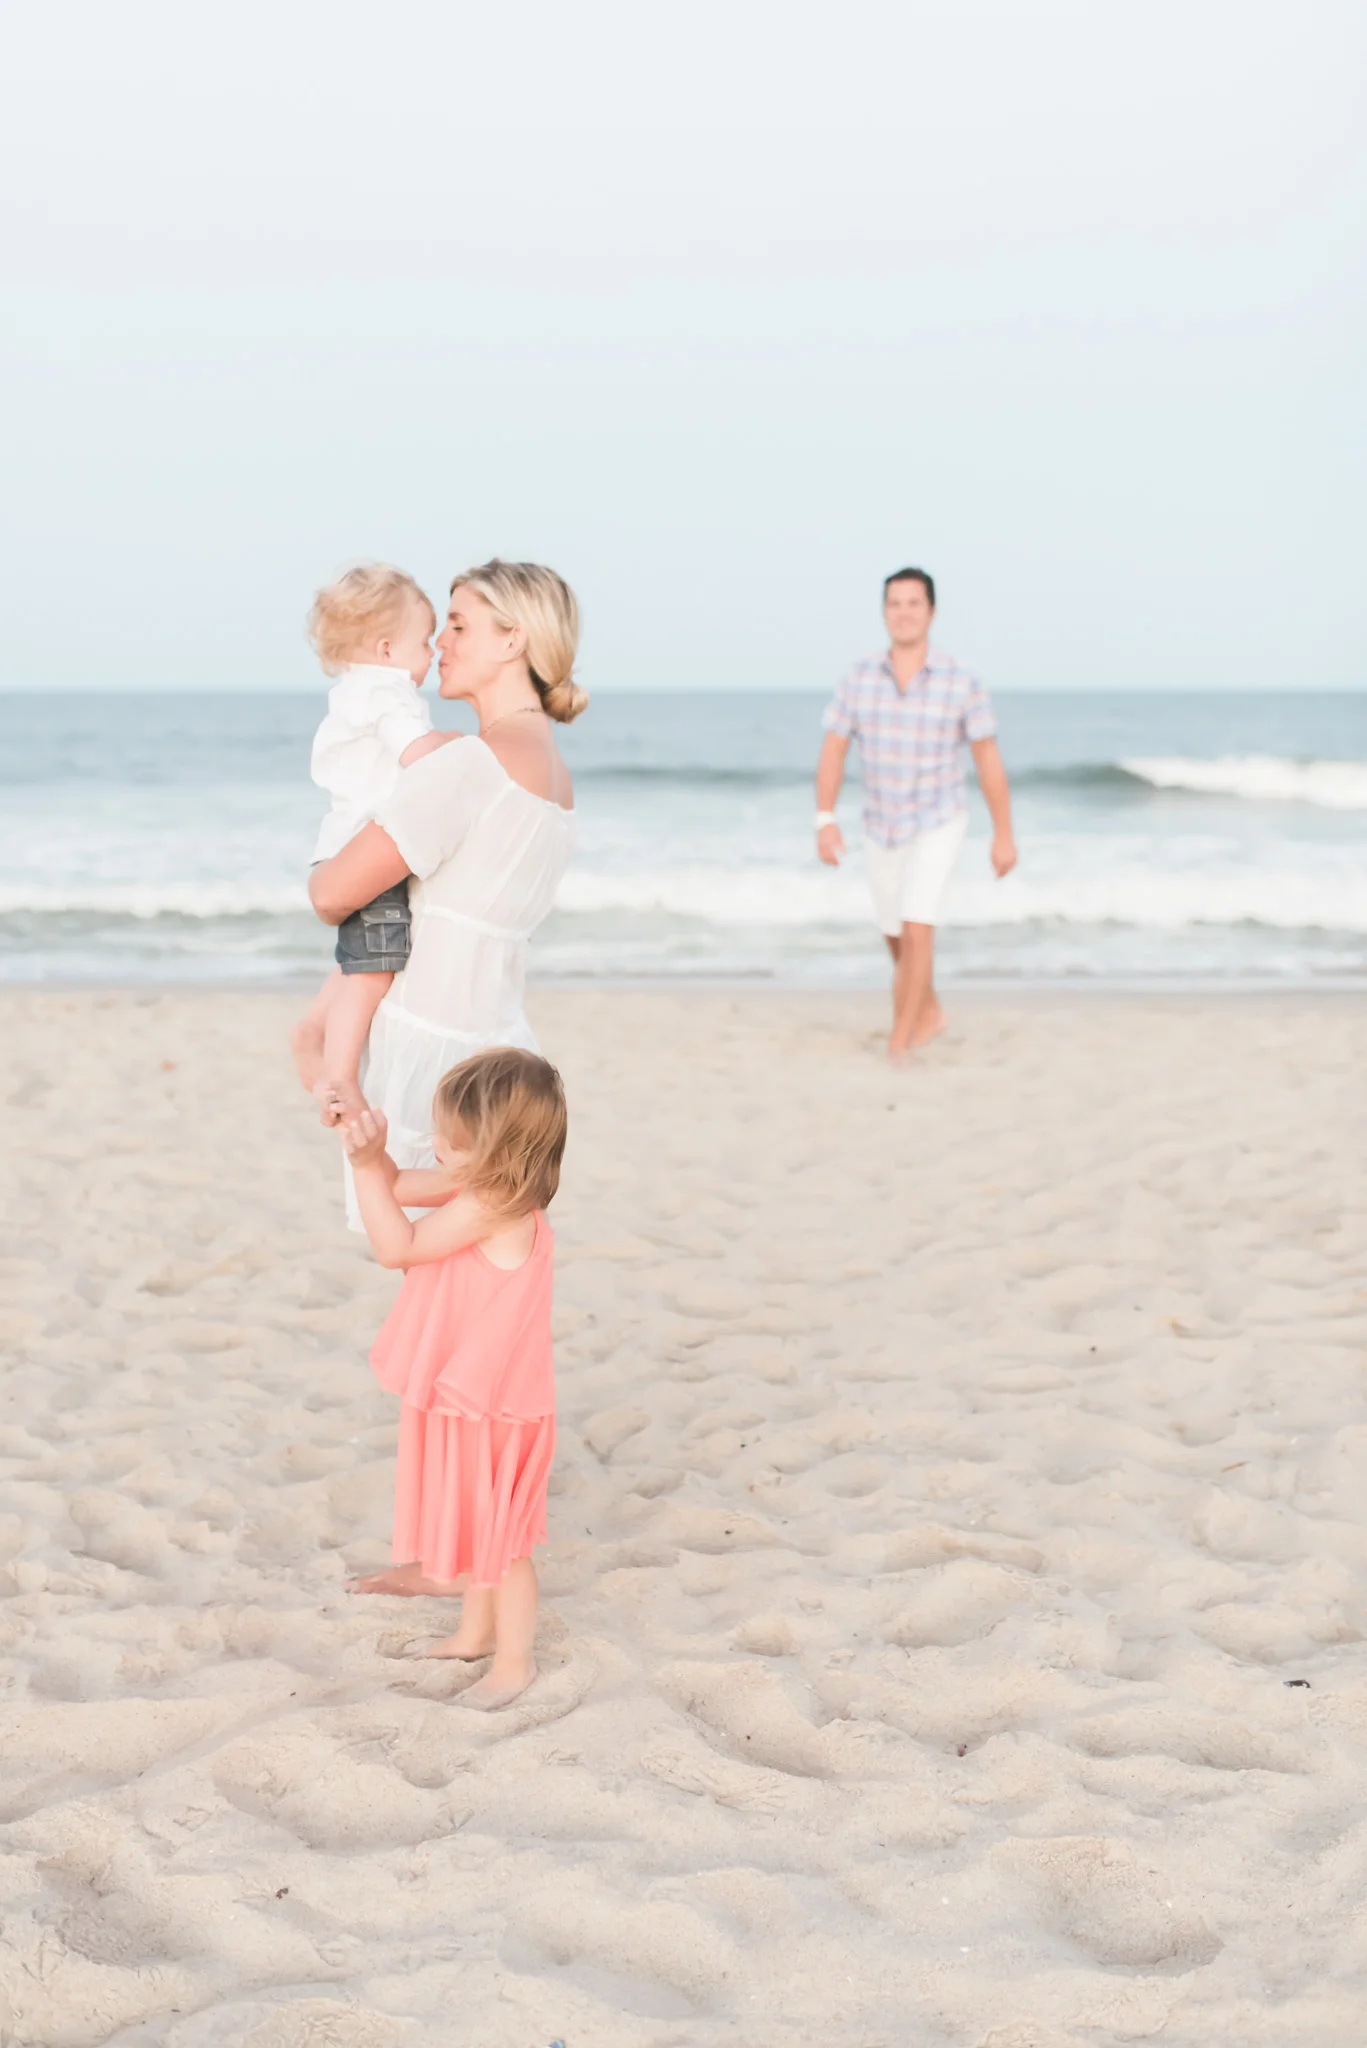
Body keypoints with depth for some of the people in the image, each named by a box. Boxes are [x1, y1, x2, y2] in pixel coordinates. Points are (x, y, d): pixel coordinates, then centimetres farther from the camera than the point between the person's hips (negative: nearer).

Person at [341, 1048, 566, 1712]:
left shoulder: (490, 1206, -29)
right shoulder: (477, 1185, 0)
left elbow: (398, 1247, -25)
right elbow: (400, 1189, 11)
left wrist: (366, 1167, -25)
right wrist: (373, 1151, -8)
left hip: (489, 1405, -10)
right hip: (467, 1392, 10)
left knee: (497, 1534, 5)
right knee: (475, 1523, 24)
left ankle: (513, 1659, 19)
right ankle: (476, 1632, 40)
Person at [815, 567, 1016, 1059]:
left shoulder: (961, 682, -18)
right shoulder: (859, 678, -10)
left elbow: (988, 759, -10)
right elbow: (832, 752, -6)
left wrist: (1004, 836, -6)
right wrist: (825, 822, -18)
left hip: (938, 824, -4)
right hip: (883, 828, 4)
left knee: (916, 930, -20)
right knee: (897, 939, 17)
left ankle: (900, 1037, -8)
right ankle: (928, 1013, 42)